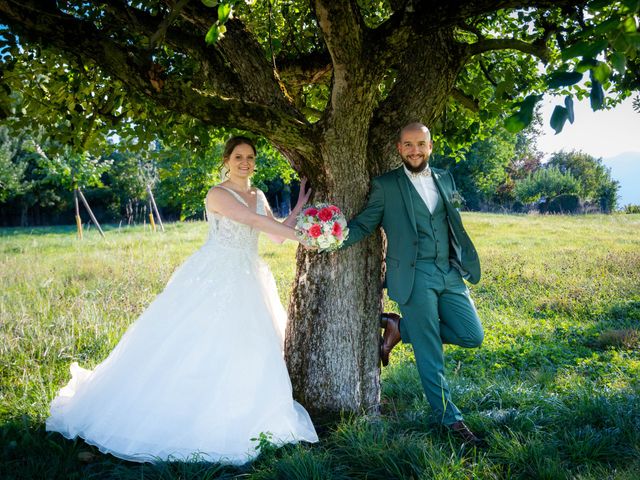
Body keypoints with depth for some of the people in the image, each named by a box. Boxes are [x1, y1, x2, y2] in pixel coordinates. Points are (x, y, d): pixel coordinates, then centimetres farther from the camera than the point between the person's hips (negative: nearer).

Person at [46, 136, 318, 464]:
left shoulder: (259, 196, 13)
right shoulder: (218, 194, -10)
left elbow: (277, 235, 13)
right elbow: (255, 221, -21)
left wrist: (301, 206, 5)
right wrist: (302, 235, -22)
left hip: (246, 282, 8)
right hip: (214, 277, -7)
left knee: (245, 349, 9)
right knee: (193, 345, -6)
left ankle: (231, 421, 22)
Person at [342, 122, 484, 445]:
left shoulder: (445, 180, 14)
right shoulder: (385, 186, 1)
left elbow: (454, 223, 18)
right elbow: (363, 225, 0)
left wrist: (465, 263, 10)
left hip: (450, 274, 5)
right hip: (415, 277, -5)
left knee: (472, 336, 3)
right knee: (429, 353, 0)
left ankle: (400, 328, 16)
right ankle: (449, 417, 16)